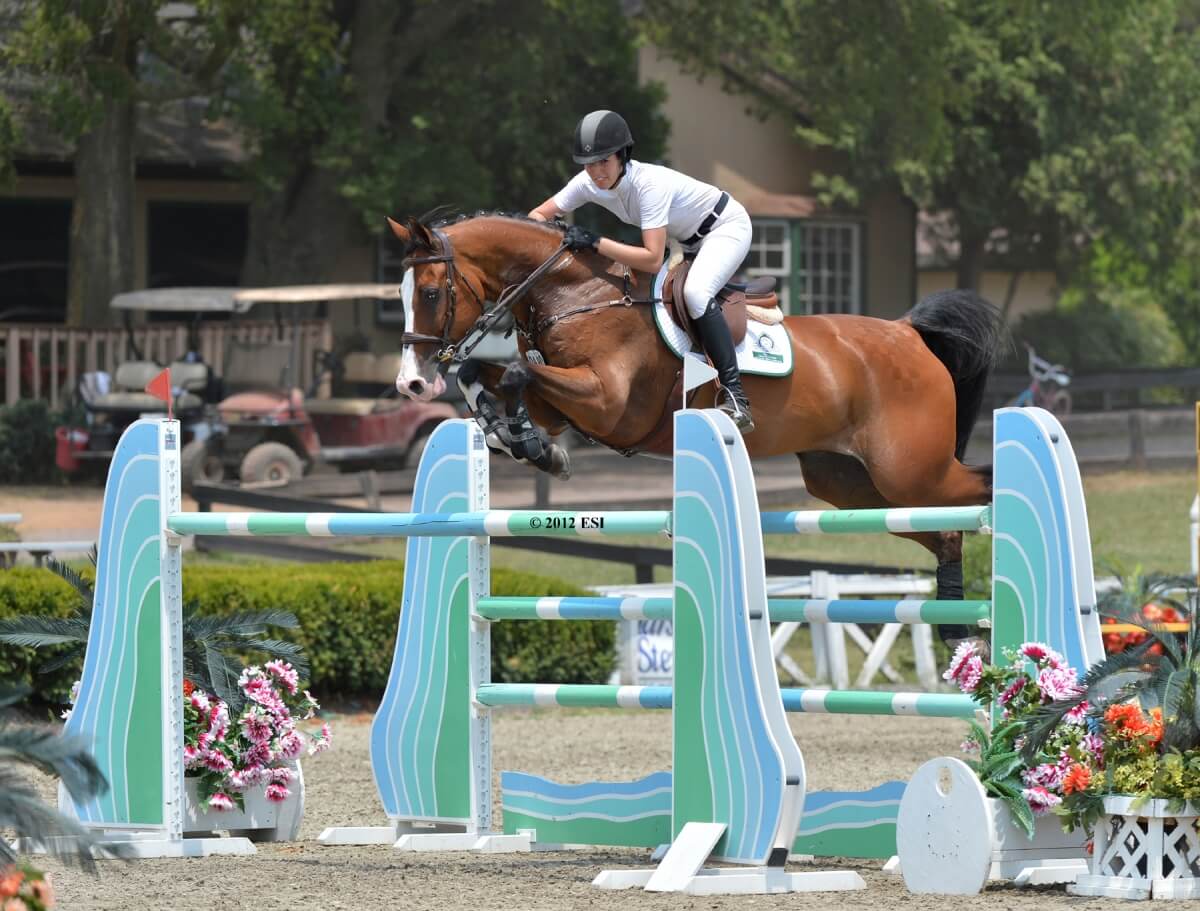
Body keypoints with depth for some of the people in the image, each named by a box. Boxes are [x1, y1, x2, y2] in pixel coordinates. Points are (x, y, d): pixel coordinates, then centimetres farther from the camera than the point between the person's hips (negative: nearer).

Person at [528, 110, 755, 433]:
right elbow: (537, 216, -5)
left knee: (696, 293, -32)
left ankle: (735, 398, -33)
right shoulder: (588, 183, -14)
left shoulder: (649, 185, -36)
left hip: (728, 226, -9)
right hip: (690, 240, 9)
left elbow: (652, 260, -39)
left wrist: (595, 243, -42)